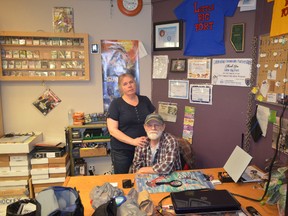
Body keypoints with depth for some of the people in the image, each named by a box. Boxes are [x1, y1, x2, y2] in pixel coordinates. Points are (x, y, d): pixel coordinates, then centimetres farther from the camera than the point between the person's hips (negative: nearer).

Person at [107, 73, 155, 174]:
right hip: (122, 151, -3)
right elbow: (112, 130, -12)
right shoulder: (116, 103, -6)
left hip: (144, 148, 3)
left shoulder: (145, 100, 5)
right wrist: (133, 141, -22)